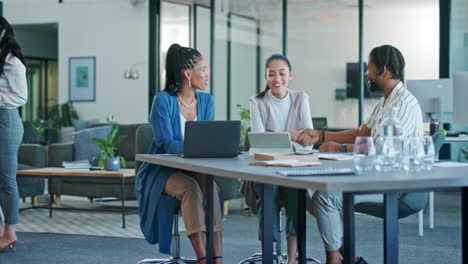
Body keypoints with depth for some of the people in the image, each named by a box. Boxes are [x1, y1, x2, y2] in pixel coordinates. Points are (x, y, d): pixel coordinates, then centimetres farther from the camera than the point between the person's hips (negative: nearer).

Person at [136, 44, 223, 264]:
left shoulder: (206, 100, 6)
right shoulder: (163, 101, -12)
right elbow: (166, 143, -20)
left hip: (193, 170, 4)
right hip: (162, 171, -4)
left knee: (210, 185, -30)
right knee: (190, 187, -35)